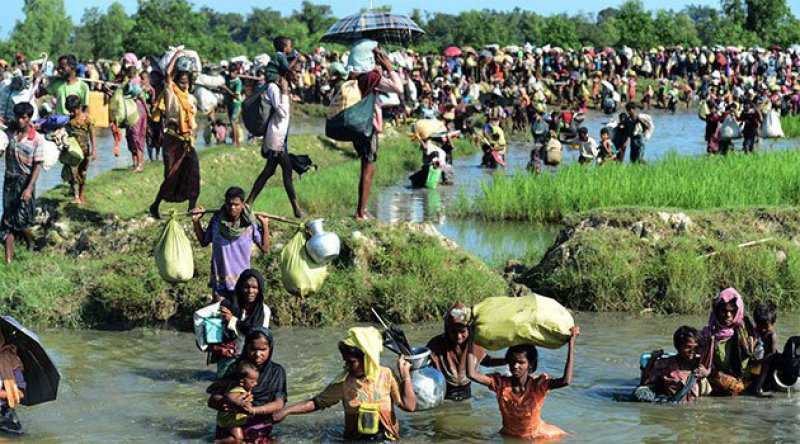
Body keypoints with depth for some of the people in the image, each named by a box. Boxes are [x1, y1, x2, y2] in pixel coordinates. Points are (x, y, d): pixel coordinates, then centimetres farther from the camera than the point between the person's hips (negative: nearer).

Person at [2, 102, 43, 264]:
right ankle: (8, 258, 3)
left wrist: (29, 188, -18)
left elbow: (37, 165, -12)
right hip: (10, 179, 4)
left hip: (25, 180, -4)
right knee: (8, 219, 1)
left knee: (21, 220, -4)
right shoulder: (10, 131, -2)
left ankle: (31, 243, 28)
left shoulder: (37, 139, -13)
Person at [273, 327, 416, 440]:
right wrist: (286, 411, -8)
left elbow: (409, 405, -5)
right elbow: (316, 403, 1)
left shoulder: (386, 376, -3)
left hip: (387, 439, -1)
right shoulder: (344, 381, -3)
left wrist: (405, 376, -10)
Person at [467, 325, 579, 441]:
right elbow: (472, 374, -25)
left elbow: (566, 381, -36)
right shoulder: (501, 383, -11)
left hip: (538, 437, -3)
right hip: (510, 437, 3)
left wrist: (572, 342, -39)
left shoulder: (537, 385, -17)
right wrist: (472, 336, -26)